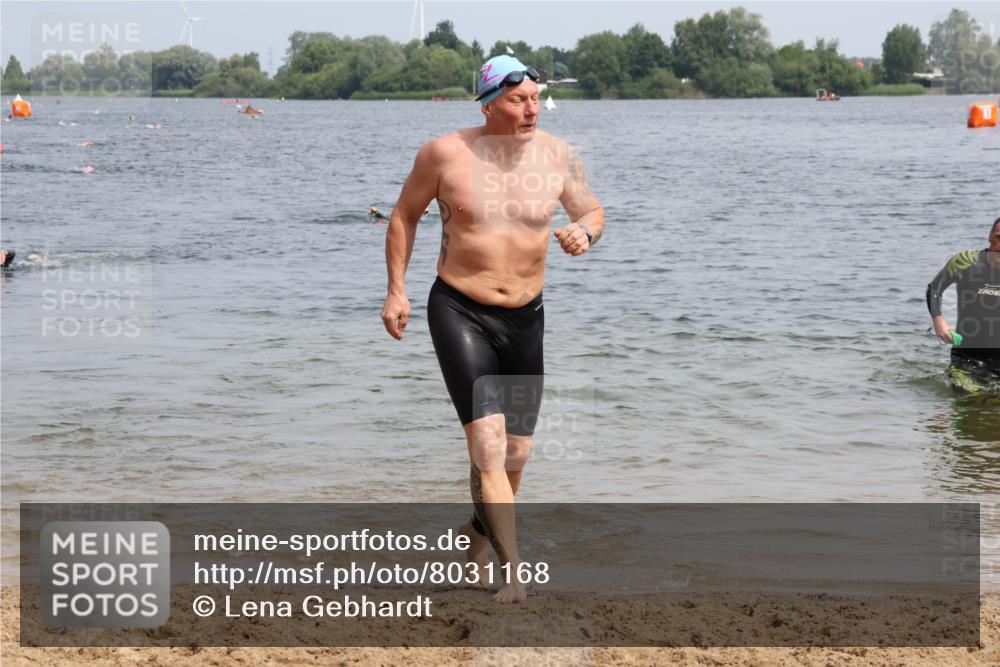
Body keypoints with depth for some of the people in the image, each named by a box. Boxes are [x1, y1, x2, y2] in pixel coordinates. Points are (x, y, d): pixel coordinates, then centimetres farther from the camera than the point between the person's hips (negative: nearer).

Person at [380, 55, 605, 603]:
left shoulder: (557, 156, -1)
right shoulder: (445, 154, -8)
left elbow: (592, 211, 13)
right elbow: (405, 215, 6)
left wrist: (584, 231, -12)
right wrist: (396, 290, 3)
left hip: (526, 317, 4)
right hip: (459, 311, -4)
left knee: (516, 451, 11)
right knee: (488, 443, -17)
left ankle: (477, 533, 40)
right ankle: (515, 573, -18)